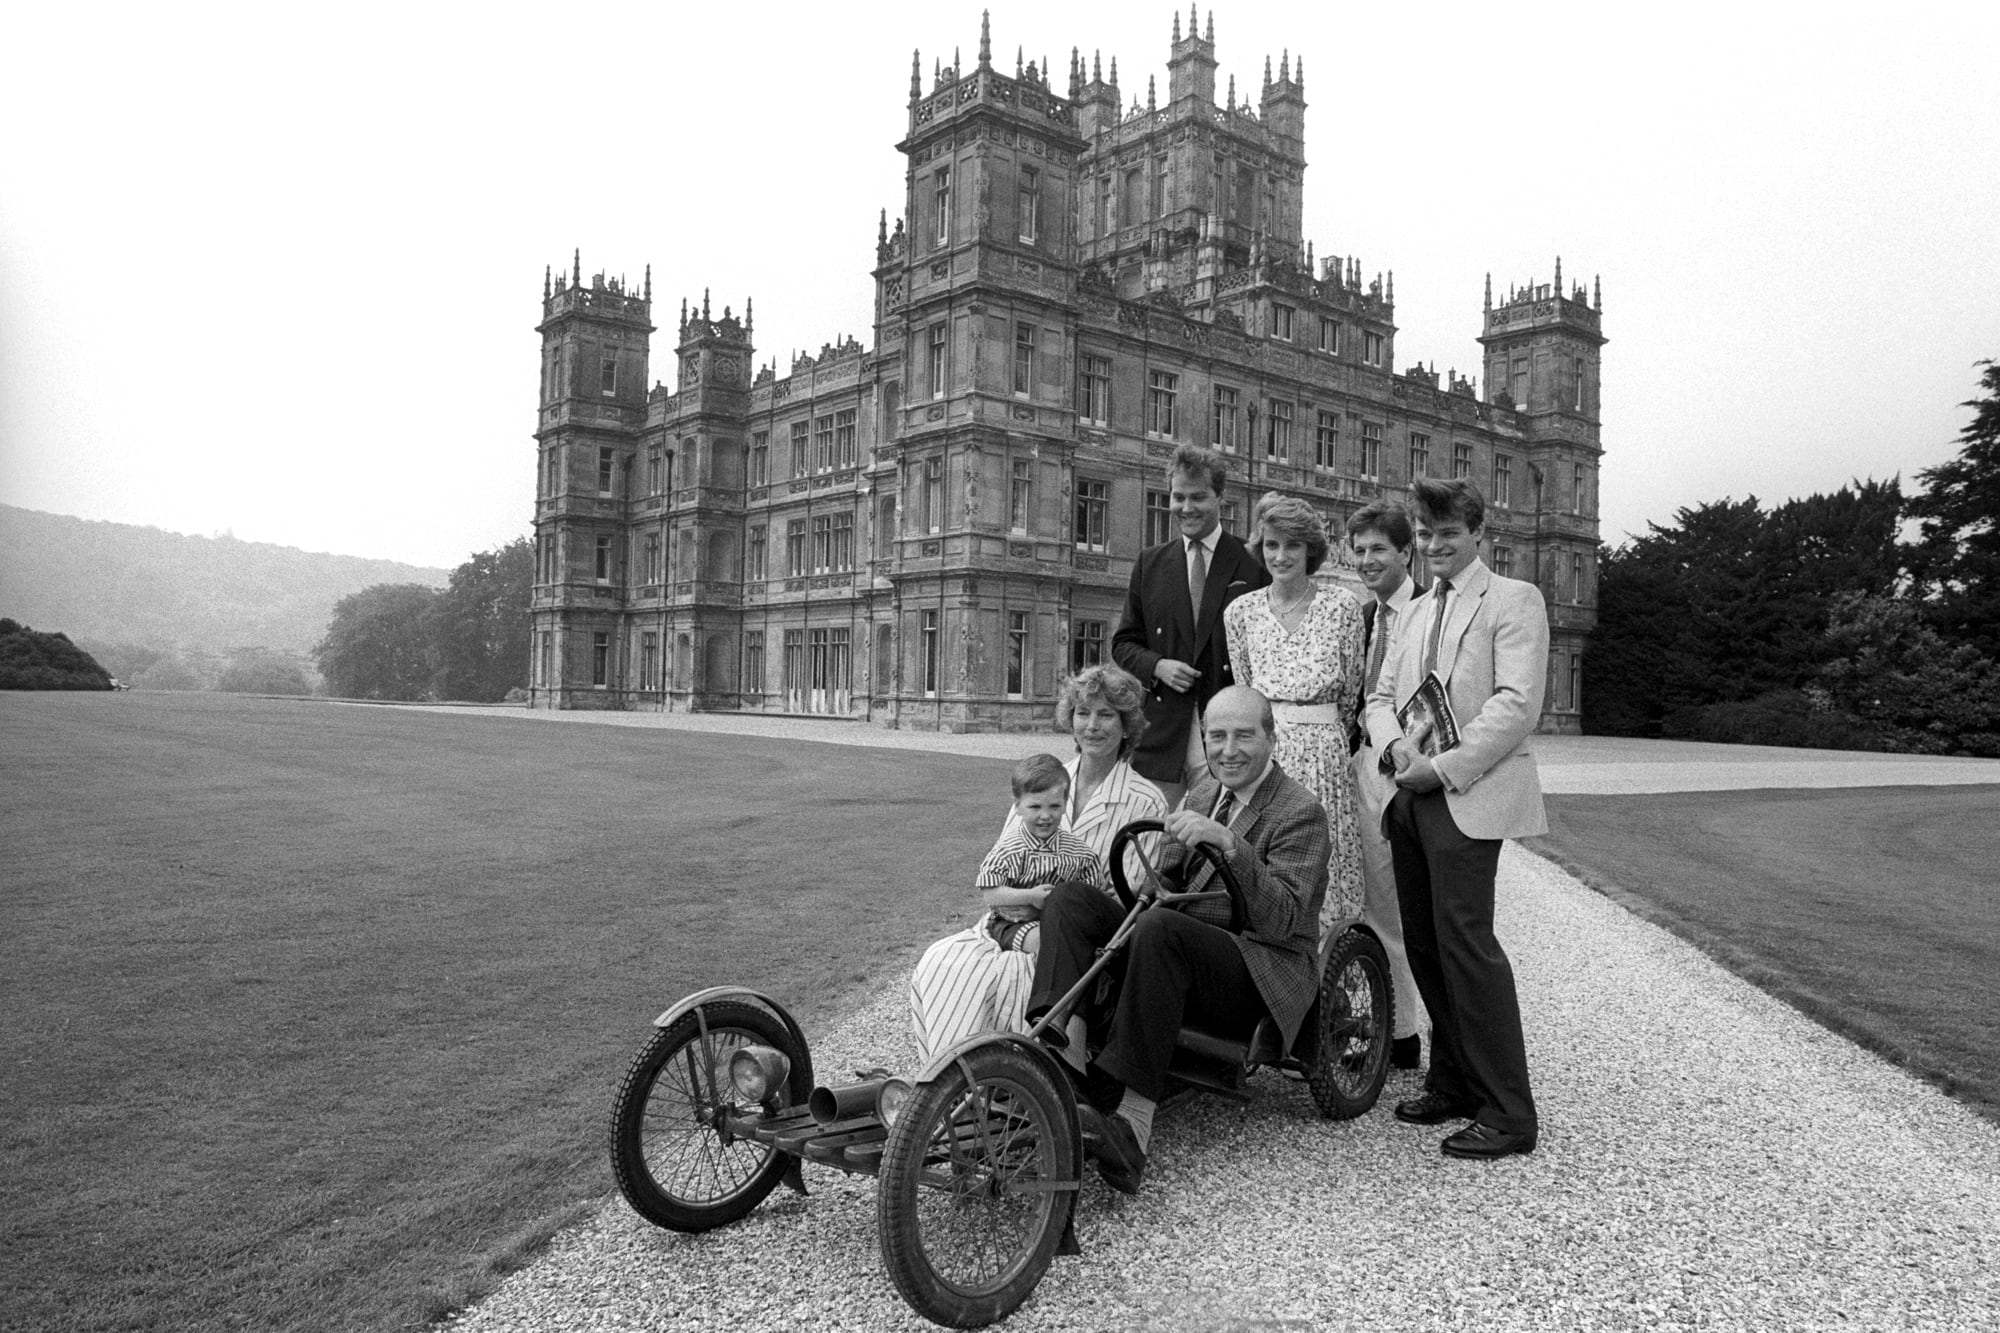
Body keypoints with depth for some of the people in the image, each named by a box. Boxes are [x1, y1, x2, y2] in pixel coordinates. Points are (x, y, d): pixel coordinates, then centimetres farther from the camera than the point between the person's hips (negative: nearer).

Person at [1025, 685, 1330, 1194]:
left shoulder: (1301, 812, -4)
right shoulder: (1203, 793, 18)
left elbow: (1284, 918, -17)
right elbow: (1167, 883, 22)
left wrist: (1229, 843, -29)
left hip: (1263, 969, -7)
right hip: (1185, 948, 7)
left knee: (1161, 928, -37)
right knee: (1069, 898, -11)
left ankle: (1134, 1123, -38)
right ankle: (1069, 1063, -29)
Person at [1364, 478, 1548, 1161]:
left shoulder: (1514, 599, 0)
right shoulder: (1417, 611, 22)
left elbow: (1518, 703, -12)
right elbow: (1382, 694, 18)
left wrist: (1444, 769, -15)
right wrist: (1396, 747, -4)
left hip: (1468, 797, -7)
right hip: (1411, 797, 7)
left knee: (1466, 942, -10)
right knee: (1424, 944, 9)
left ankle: (1509, 1116, -2)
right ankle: (1452, 1084, 22)